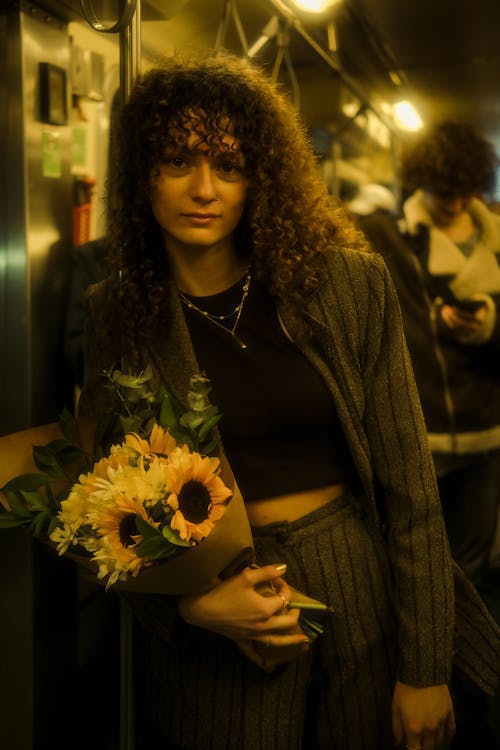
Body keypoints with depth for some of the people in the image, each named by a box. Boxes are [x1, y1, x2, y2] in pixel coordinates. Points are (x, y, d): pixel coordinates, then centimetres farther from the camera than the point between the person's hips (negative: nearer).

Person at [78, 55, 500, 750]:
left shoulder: (352, 284, -10)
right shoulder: (115, 313, -6)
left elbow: (408, 486, -8)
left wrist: (425, 668, -6)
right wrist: (189, 603, -16)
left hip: (359, 594, 1)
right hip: (207, 636, 0)